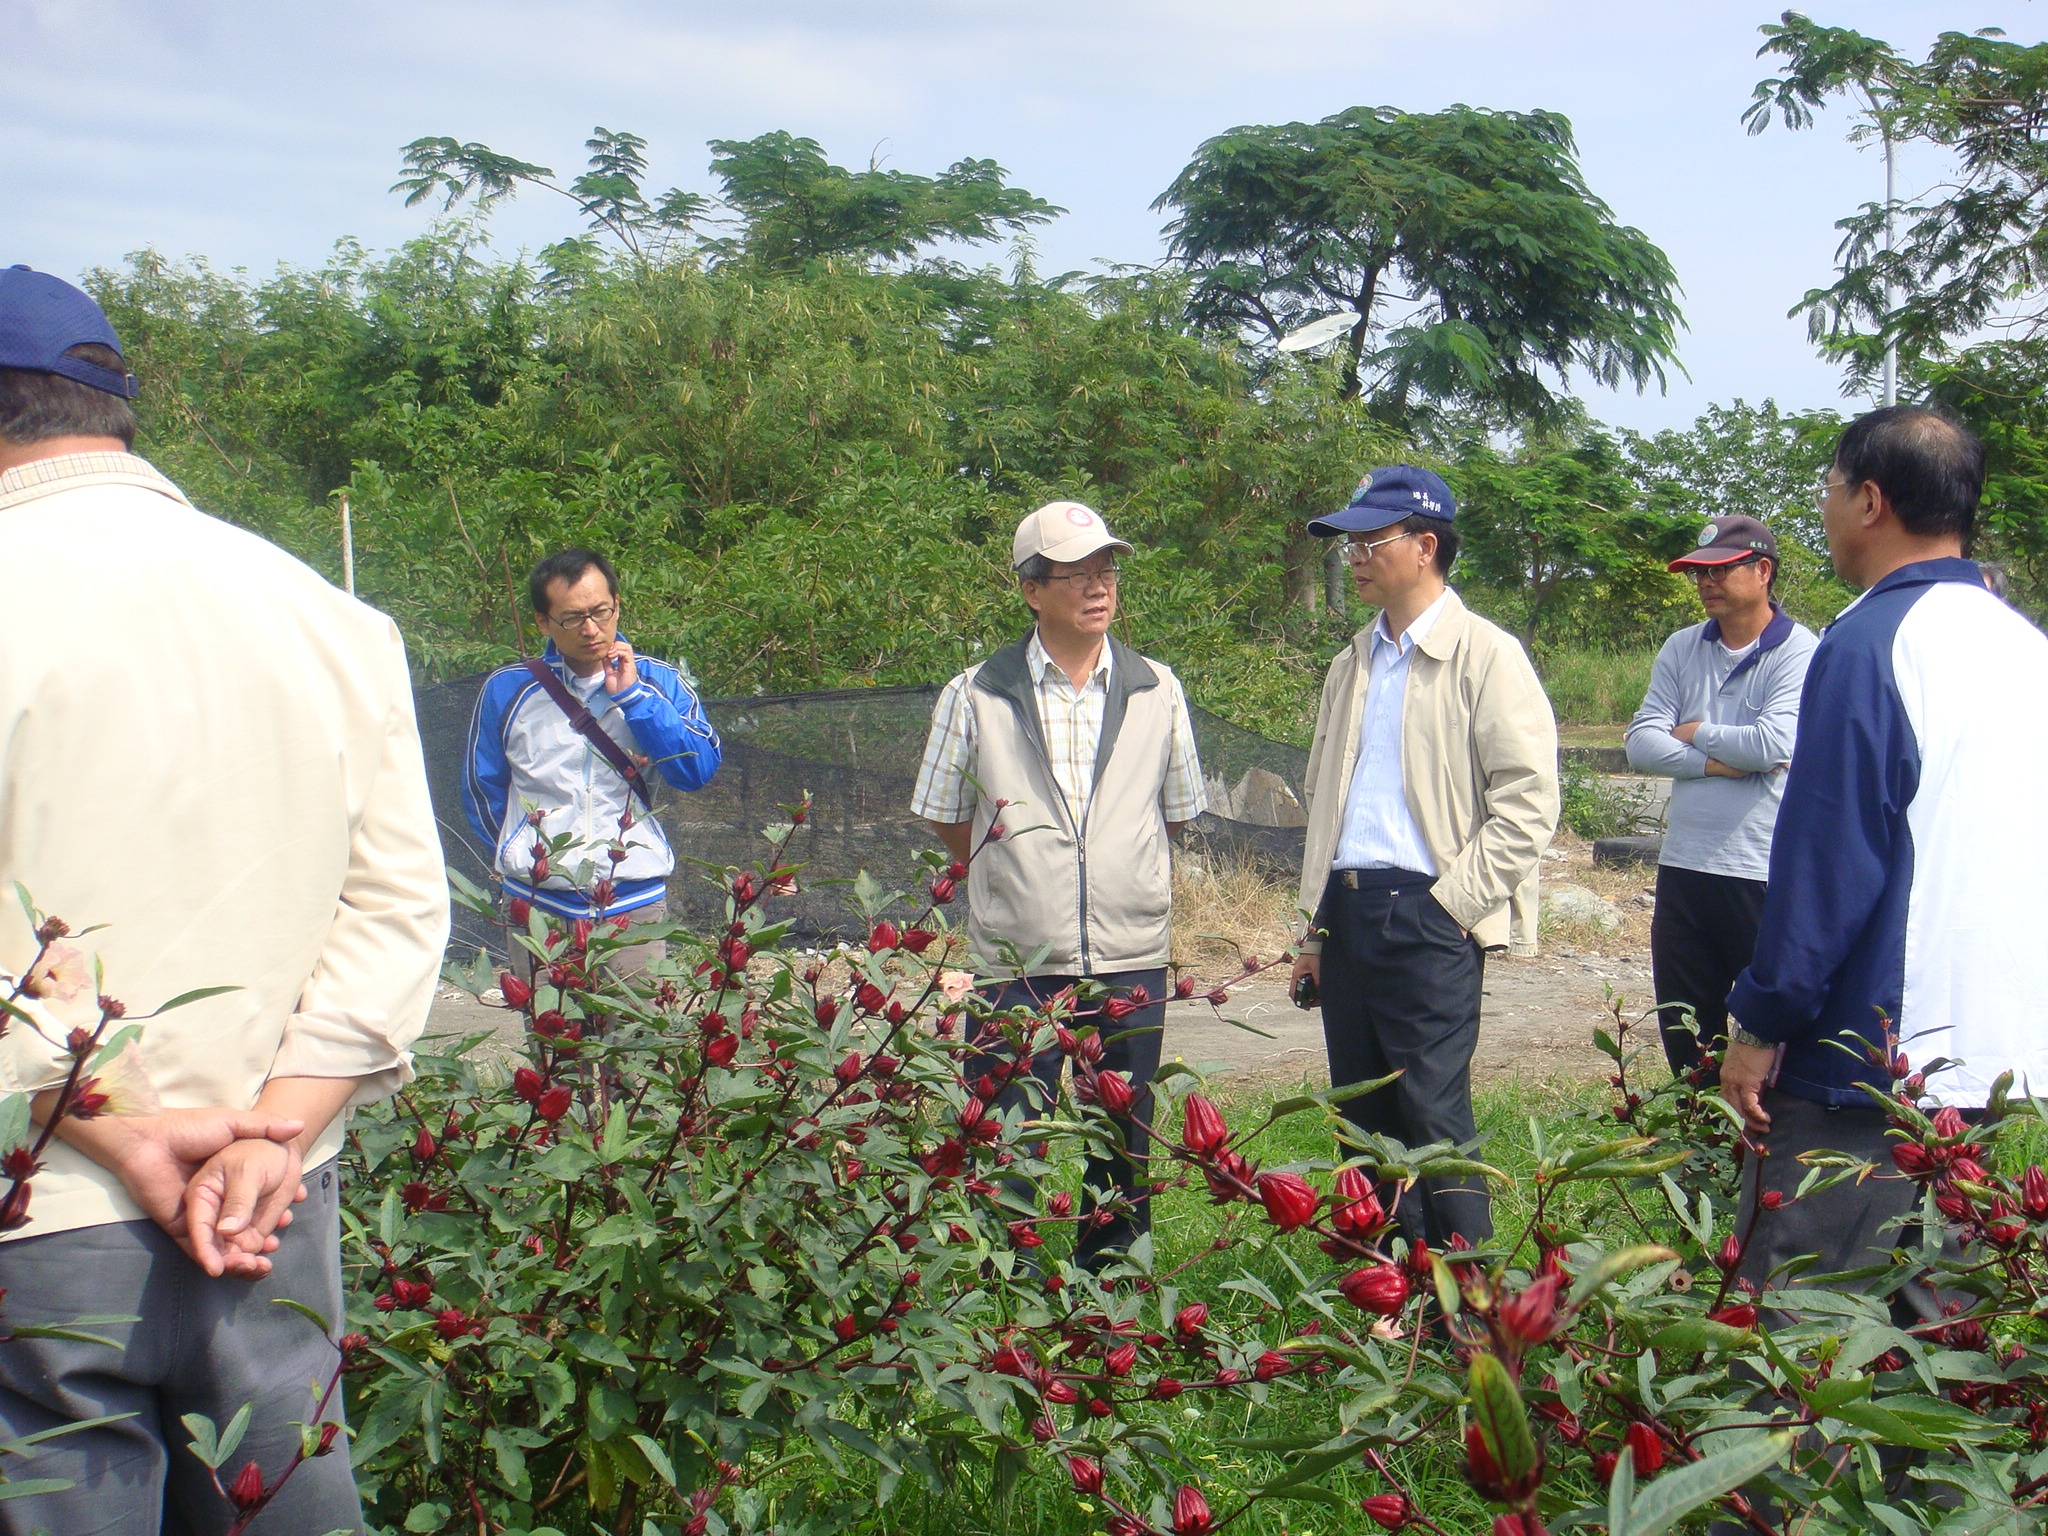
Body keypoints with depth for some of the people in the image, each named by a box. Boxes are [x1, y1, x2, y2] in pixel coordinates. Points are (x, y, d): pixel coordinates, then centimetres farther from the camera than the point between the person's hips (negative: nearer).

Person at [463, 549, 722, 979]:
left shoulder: (657, 683, 2)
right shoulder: (508, 690, 2)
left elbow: (699, 770, -11)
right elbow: (482, 787, 15)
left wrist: (630, 696, -14)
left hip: (635, 900, 0)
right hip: (538, 905, 1)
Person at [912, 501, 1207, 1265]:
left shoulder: (1156, 691, 5)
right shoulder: (976, 696, -1)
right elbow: (946, 819, 10)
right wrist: (1019, 877, 9)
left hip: (1130, 961, 2)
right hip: (1017, 965, -2)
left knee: (1122, 1151, 11)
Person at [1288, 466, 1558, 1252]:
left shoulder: (1485, 656, -4)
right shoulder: (1353, 664, 18)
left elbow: (1529, 801, -9)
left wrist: (1454, 901, -13)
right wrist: (1316, 927, 17)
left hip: (1427, 914, -7)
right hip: (1347, 911, 7)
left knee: (1434, 1117, -7)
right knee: (1364, 1119, 10)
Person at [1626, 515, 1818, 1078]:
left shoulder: (1799, 652, -6)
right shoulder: (1681, 649, 10)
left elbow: (1774, 743, -20)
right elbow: (1641, 744, 1)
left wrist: (1693, 733, -4)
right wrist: (1721, 762, -12)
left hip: (1764, 872, -5)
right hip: (1683, 867, 6)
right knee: (1683, 1031, 13)